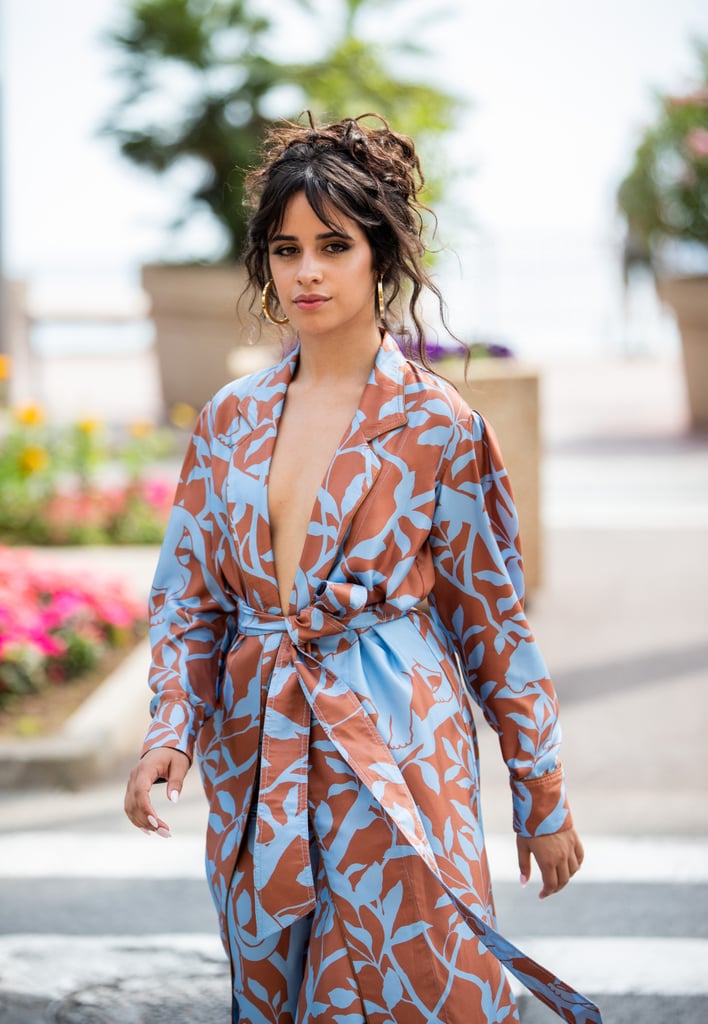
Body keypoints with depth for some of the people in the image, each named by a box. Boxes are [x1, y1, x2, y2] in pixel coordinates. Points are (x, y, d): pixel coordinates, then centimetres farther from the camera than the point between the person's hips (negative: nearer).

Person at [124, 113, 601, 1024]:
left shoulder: (437, 426, -6)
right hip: (257, 763, 5)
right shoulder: (231, 419, 6)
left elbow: (494, 620, -2)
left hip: (394, 756, -4)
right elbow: (187, 594, 10)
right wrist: (169, 730, -7)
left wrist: (544, 801, 1)